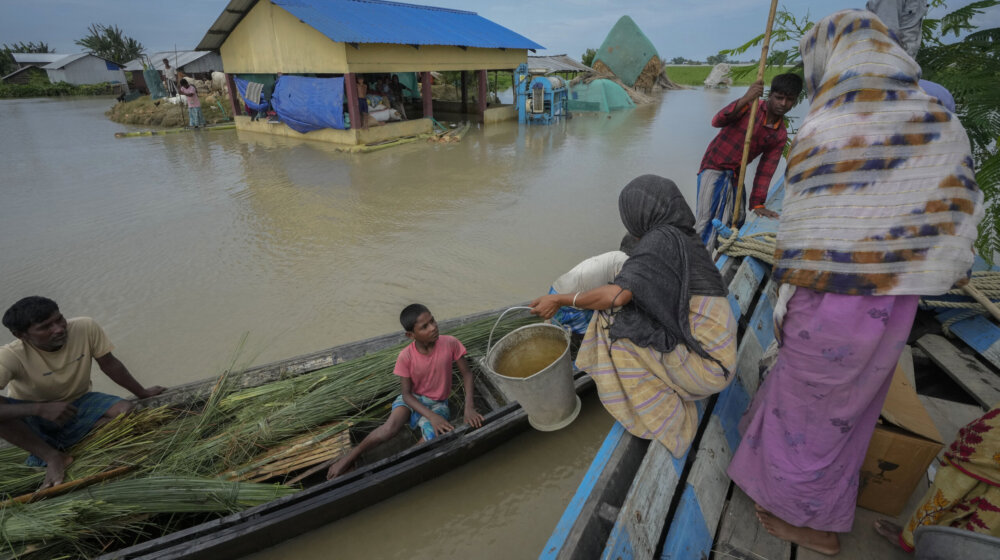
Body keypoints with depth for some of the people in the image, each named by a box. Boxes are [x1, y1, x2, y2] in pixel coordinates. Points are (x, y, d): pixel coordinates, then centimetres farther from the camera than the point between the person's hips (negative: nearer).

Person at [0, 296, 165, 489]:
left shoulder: (86, 327, -21)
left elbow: (109, 364, -7)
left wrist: (142, 393, 1)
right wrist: (40, 409, -45)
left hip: (79, 404, 3)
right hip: (30, 415, -2)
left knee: (125, 410, -24)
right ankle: (53, 457, -16)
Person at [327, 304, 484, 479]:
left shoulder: (450, 343, -20)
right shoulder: (406, 357, -20)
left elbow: (466, 374, -9)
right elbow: (406, 394, -14)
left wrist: (469, 408, -21)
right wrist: (431, 417, -27)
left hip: (437, 403, 1)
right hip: (412, 399, 0)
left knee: (432, 439, -29)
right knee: (390, 428, -30)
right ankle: (349, 458, -6)